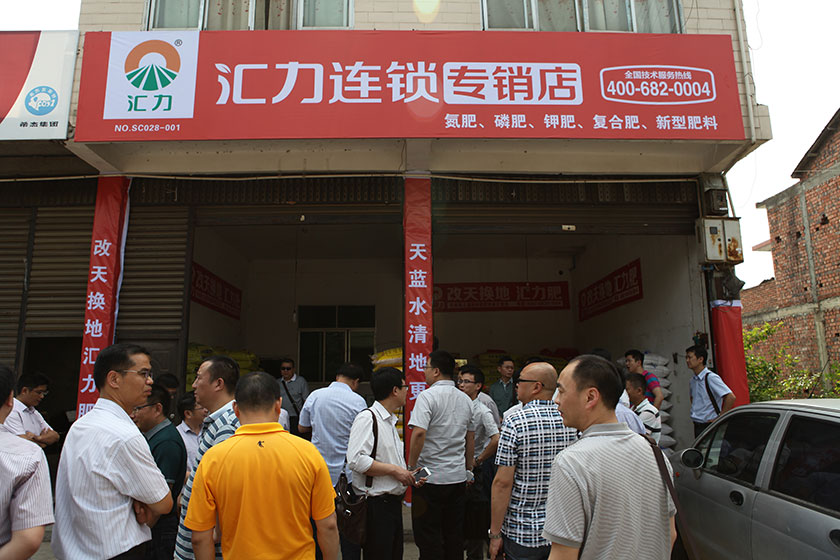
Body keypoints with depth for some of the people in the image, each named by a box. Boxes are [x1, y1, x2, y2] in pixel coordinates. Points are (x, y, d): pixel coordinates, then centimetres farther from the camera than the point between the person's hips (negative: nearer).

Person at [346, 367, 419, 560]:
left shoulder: (390, 421, 17)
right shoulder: (367, 418, -15)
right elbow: (356, 460, -26)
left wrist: (407, 475, 7)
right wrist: (394, 470, -19)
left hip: (393, 501, 9)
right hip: (375, 505, -9)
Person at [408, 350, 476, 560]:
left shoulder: (427, 396, -13)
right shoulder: (466, 400, 8)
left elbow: (419, 433, -24)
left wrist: (411, 466, -14)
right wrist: (468, 467, 23)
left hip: (430, 477, -6)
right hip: (458, 477, 7)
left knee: (429, 538, 4)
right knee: (454, 535, 16)